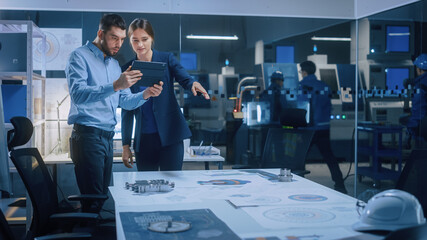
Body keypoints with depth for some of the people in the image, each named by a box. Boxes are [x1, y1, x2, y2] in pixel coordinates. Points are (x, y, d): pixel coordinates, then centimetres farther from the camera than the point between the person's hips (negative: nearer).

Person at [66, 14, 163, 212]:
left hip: (108, 136, 8)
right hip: (88, 134, -8)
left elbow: (125, 101, 17)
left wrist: (145, 95, -3)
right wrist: (115, 86, -31)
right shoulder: (80, 56, -4)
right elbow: (78, 94, -21)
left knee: (102, 196, 9)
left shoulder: (114, 64, 20)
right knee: (93, 200, -9)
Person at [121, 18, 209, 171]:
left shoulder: (166, 59, 3)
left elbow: (184, 79, -13)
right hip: (143, 140, 2)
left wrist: (193, 84, -38)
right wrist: (126, 146, 6)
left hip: (170, 136, -2)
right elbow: (127, 111, 9)